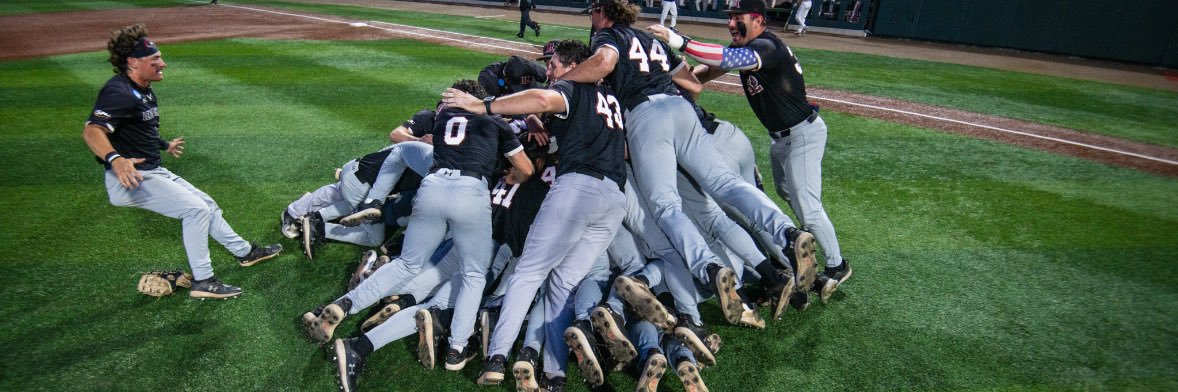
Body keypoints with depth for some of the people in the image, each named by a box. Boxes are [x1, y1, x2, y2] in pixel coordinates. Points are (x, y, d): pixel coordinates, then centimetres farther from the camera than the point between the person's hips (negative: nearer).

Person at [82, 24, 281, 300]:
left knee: (206, 204, 15)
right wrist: (115, 159, -51)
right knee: (196, 209, -18)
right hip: (131, 179, -10)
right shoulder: (119, 92, -20)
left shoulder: (145, 92, 12)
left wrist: (164, 145, 39)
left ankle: (244, 251, 30)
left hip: (155, 172, 10)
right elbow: (92, 130, -33)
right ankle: (203, 281, -11)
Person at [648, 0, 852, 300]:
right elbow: (710, 69, 0)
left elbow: (727, 59, -44)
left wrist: (678, 41, -48)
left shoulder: (766, 47, -28)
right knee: (788, 193, 26)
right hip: (781, 136, 10)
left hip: (803, 133, -10)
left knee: (807, 207, -6)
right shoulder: (743, 47, 1)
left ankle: (837, 266, 13)